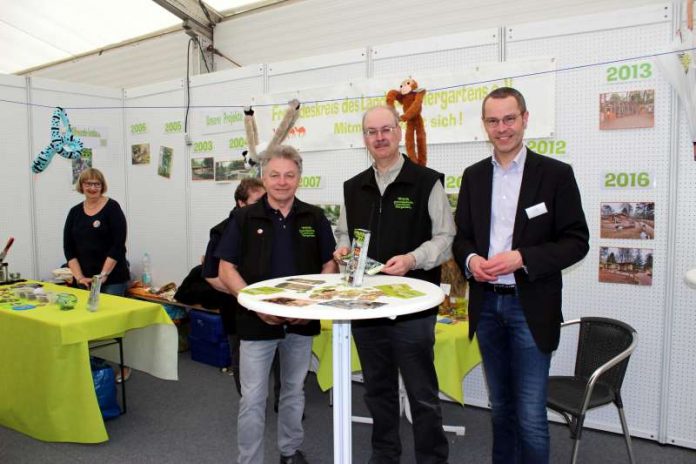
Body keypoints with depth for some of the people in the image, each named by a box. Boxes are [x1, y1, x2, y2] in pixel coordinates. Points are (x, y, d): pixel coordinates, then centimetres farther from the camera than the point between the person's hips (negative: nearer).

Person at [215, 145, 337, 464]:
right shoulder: (244, 218, -4)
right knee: (252, 399, 3)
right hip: (257, 321, -2)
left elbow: (330, 266, 5)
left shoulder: (314, 218, 1)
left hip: (302, 321, 3)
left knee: (294, 392, 18)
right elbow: (226, 270, -5)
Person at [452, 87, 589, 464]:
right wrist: (470, 259, -10)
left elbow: (576, 241, -6)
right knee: (500, 406, 17)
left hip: (530, 306, -4)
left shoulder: (555, 174, -4)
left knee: (530, 414, -1)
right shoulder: (473, 176, 9)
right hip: (486, 304, 4)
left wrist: (522, 258, -19)